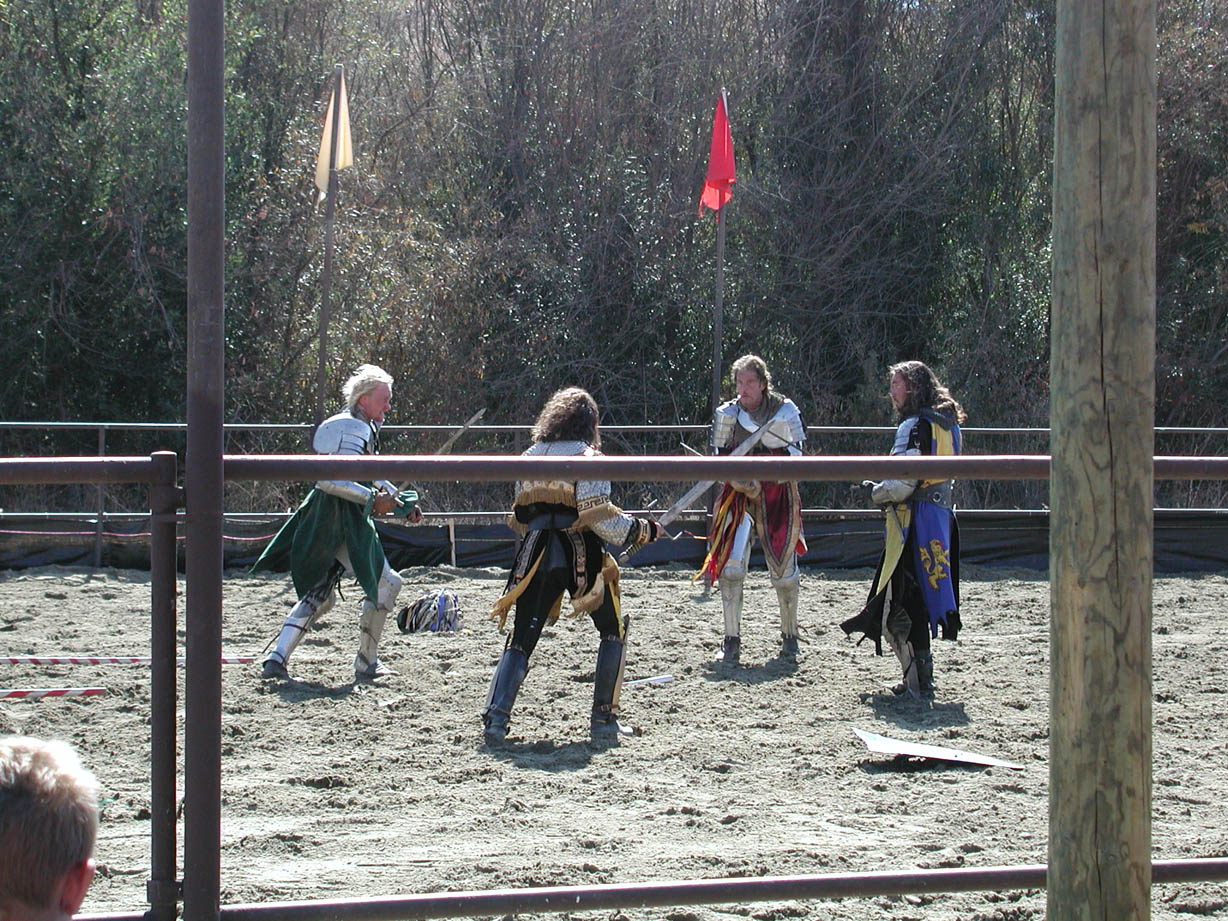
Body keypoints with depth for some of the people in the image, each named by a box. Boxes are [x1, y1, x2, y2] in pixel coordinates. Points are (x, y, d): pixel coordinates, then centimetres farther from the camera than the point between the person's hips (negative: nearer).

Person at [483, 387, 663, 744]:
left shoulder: (529, 457, 12)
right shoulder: (587, 457, -5)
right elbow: (599, 516, -12)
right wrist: (643, 530, 1)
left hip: (536, 554, 4)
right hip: (580, 554, -4)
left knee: (521, 640, 8)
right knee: (614, 629, 17)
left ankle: (496, 716, -12)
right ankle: (604, 718, 12)